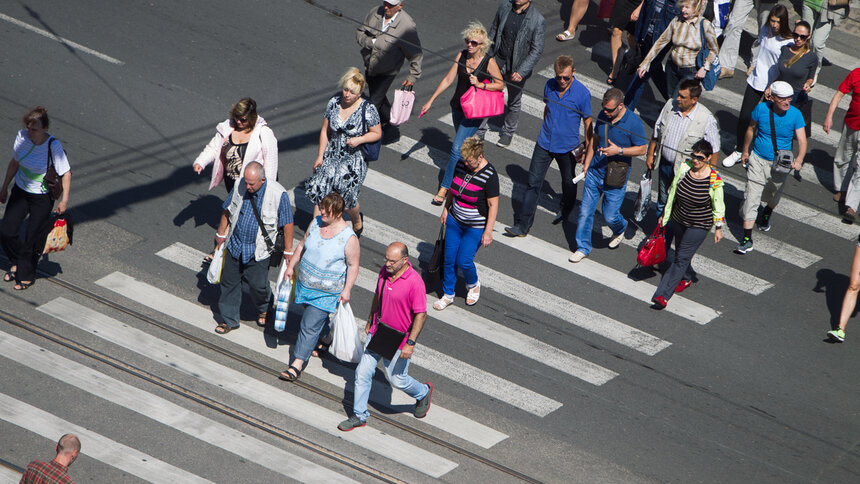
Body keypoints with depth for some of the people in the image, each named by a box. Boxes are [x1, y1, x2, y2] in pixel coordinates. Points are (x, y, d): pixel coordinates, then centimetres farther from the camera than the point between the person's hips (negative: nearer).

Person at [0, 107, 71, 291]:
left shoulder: (53, 146, -25)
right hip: (20, 191, 4)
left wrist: (64, 200, -19)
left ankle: (26, 275, 27)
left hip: (43, 197, -4)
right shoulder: (22, 136, -12)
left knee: (33, 237, 3)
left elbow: (66, 173, -15)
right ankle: (17, 263, 30)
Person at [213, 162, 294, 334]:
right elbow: (227, 210, 8)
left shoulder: (278, 194, -21)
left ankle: (264, 309, 37)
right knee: (229, 281, 10)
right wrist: (221, 233, 17)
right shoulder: (240, 186, -9)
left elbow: (287, 224, -12)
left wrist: (288, 251, -8)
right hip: (235, 245, 4)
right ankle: (229, 320, 27)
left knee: (258, 285, 3)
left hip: (258, 251, -4)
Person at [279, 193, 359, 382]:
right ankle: (324, 339, 52)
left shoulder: (349, 238, -20)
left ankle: (297, 364, 0)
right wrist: (291, 267, 10)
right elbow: (303, 246, 11)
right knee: (319, 317, 24)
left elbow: (353, 266, -13)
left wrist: (347, 290, -16)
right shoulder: (316, 222, -3)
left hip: (327, 292, -6)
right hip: (306, 283, 6)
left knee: (310, 325, -6)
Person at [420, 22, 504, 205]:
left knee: (457, 148, -9)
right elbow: (448, 80, 3)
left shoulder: (489, 62, -16)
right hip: (457, 107, 5)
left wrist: (480, 85, -23)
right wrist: (430, 101, 3)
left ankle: (444, 188, -4)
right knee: (463, 143, 20)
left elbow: (500, 85, -7)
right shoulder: (462, 56, -4)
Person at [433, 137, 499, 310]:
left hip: (476, 227, -5)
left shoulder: (489, 175, -23)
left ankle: (473, 285, 29)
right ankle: (448, 295, 25)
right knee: (449, 259, 8)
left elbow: (493, 205, -19)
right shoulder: (461, 165, -6)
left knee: (464, 261, -4)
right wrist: (446, 209, 17)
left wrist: (488, 231, -19)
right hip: (454, 220, 5)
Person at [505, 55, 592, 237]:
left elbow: (587, 122, -7)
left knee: (568, 182, 18)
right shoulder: (550, 85, -5)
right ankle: (522, 225, 1)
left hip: (567, 146, -3)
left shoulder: (582, 93, -17)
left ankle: (565, 210, 48)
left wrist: (587, 148, -3)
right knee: (533, 182, -1)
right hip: (545, 143, 3)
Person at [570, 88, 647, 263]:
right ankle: (583, 247, 18)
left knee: (610, 216, 3)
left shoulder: (634, 122, -17)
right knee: (585, 211, 5)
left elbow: (642, 149, -10)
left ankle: (620, 229, 39)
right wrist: (587, 163, 14)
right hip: (595, 171, 5)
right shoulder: (603, 115, -1)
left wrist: (619, 151, -23)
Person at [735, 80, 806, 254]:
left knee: (773, 197, 21)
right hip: (758, 160, -1)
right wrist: (745, 151, 16)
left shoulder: (795, 115, -17)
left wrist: (799, 160, -41)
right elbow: (751, 129, 5)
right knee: (751, 198, -9)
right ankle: (747, 239, -6)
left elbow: (802, 140, -22)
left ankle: (767, 215, 58)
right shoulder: (761, 109, -14)